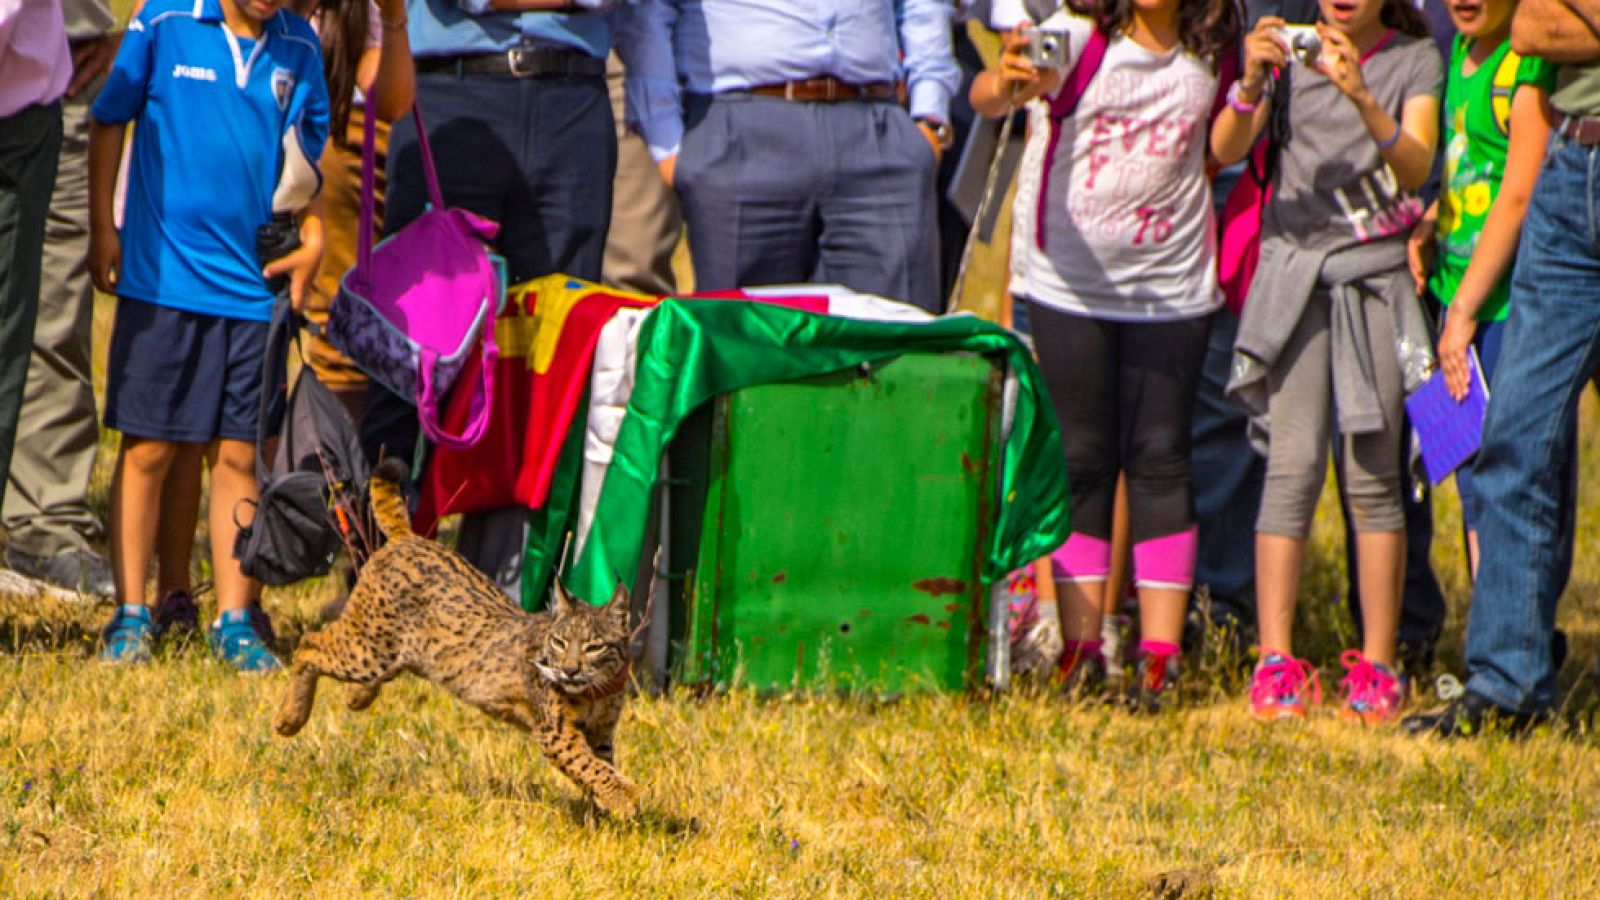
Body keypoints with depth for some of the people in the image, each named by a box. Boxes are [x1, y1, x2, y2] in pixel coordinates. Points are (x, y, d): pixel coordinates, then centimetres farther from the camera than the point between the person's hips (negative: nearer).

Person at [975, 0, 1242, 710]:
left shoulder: (1210, 57, 1)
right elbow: (986, 94, -27)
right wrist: (1006, 84, -50)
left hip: (1169, 286, 2)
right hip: (1068, 283, -2)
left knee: (1160, 459, -1)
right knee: (1082, 460, 2)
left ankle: (1160, 653, 1)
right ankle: (1080, 648, 6)